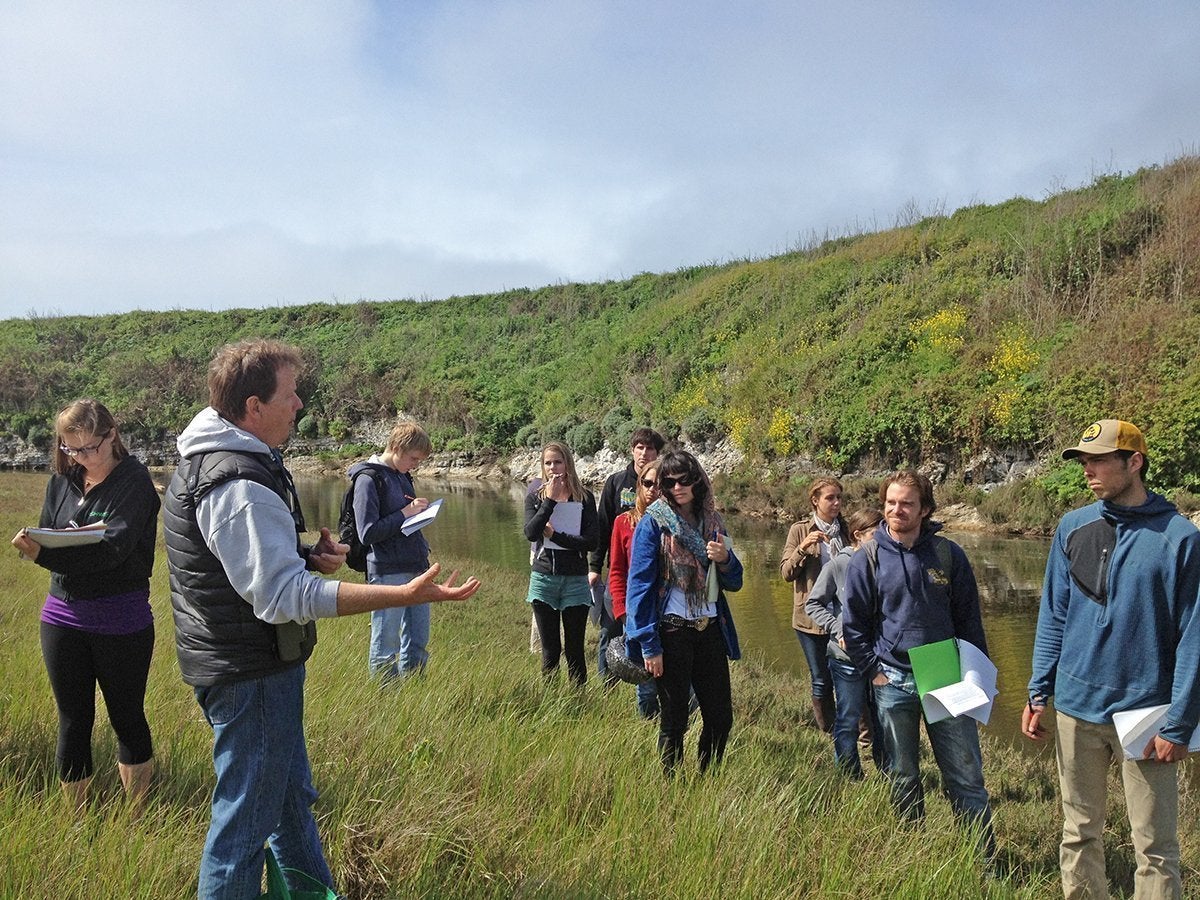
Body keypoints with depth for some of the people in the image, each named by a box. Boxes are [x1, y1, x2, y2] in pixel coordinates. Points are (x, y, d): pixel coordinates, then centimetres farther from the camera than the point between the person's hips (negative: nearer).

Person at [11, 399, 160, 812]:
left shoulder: (134, 481, -11)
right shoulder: (62, 480, 7)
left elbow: (114, 548, -21)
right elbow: (46, 538, 4)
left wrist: (44, 554, -29)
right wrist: (32, 543, -19)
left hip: (122, 619, -5)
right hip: (63, 616, 5)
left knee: (127, 717, 9)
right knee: (73, 720, 12)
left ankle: (136, 818, 23)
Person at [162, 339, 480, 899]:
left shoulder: (204, 460, 7)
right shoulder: (240, 486, -26)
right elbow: (285, 597, -30)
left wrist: (306, 556, 2)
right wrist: (407, 595, -34)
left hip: (236, 660, 11)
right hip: (252, 673, -11)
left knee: (291, 796, 24)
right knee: (246, 818, 4)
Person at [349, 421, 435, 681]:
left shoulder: (403, 476, 14)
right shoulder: (369, 479, -10)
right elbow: (367, 533, -16)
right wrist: (405, 514, -14)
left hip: (416, 569, 8)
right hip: (388, 573, -8)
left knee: (418, 644, 14)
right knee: (385, 648, 3)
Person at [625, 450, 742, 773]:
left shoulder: (712, 521, 7)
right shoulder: (653, 523, -8)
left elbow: (734, 583, 12)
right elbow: (639, 584, -12)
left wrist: (725, 559, -11)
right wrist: (649, 645, -16)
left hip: (710, 630, 5)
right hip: (672, 633, -5)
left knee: (721, 717, 10)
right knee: (674, 721, 6)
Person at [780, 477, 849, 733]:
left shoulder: (845, 531, 8)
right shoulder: (800, 531, 0)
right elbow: (786, 572, -4)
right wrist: (803, 548, -19)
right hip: (811, 617, -2)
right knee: (821, 681, 5)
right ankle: (827, 732, 21)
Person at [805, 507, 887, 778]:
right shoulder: (839, 565, -9)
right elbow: (813, 604, -3)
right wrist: (838, 631, -13)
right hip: (847, 655, -4)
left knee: (883, 719, 16)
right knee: (848, 721, 6)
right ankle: (851, 777, 21)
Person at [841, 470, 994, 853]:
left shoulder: (949, 554, -1)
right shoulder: (866, 560, -3)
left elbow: (969, 618, 6)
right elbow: (853, 626, 3)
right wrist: (874, 671, -3)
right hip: (893, 681, 0)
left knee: (966, 775, 4)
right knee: (903, 777, 12)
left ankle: (984, 854, 16)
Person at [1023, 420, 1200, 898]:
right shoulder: (1073, 528, 2)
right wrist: (1038, 694, 4)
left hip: (1146, 712, -3)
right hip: (1076, 707, 3)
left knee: (1155, 849, 7)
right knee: (1079, 834, 15)